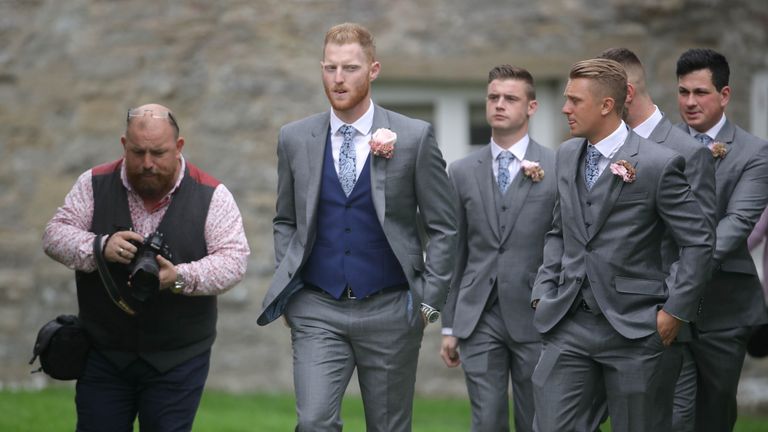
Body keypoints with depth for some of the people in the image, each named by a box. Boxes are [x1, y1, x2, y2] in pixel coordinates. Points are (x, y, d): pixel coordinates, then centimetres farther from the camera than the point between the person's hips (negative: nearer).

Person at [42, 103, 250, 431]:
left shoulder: (211, 195, -5)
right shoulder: (95, 185, 0)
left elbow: (233, 259, -10)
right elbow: (55, 235, -3)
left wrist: (181, 278, -28)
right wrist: (100, 248, -23)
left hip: (178, 359, -2)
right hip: (104, 352, 2)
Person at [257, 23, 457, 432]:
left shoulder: (414, 137, -3)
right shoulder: (294, 139, 4)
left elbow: (442, 227, 1)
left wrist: (428, 302, -3)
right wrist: (287, 290, 6)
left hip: (389, 310, -1)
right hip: (316, 310, 1)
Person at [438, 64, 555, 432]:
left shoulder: (558, 168, -1)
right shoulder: (462, 172, 9)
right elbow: (454, 252, 11)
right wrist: (449, 326, 9)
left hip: (534, 318, -2)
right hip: (479, 319, 2)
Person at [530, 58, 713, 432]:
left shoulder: (658, 164, -10)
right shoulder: (567, 155, 10)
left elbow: (698, 242, -6)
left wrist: (675, 310, -8)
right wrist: (544, 291, 8)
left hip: (633, 327, -5)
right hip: (568, 323, 5)